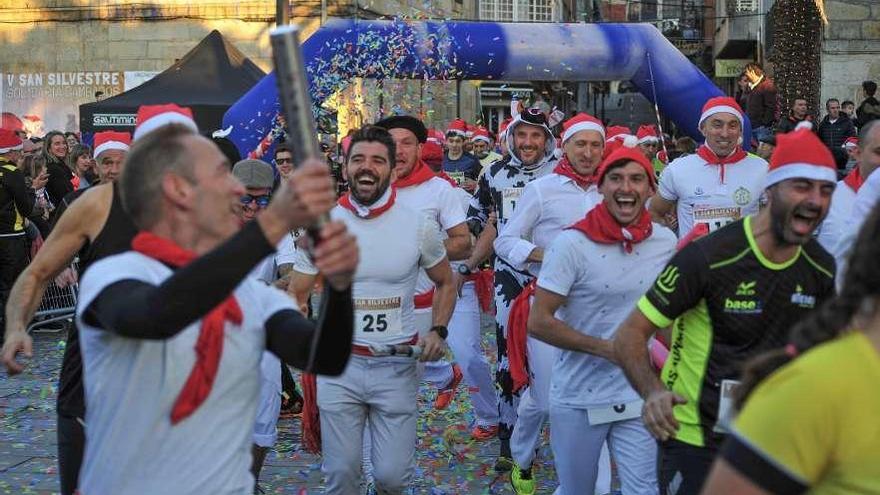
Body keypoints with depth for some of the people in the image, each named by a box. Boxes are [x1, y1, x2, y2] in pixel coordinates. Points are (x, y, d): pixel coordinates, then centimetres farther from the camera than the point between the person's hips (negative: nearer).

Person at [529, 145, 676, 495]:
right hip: (578, 400, -3)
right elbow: (539, 322, -16)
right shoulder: (572, 243, -15)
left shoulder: (666, 242, -1)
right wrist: (606, 348, -18)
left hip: (639, 398, 3)